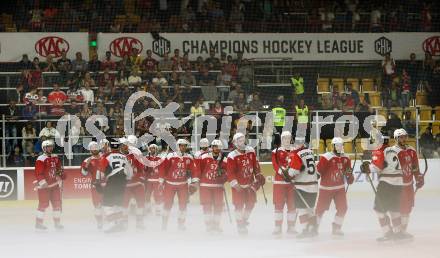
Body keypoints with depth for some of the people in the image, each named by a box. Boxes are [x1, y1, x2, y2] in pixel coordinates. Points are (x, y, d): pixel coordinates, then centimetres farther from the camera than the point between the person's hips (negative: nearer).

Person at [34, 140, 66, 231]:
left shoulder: (55, 158, 12)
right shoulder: (41, 159, -11)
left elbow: (60, 170, 20)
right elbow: (38, 173, -16)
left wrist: (60, 181, 12)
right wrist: (43, 183, -20)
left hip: (54, 184, 7)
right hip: (44, 186, -7)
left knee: (57, 203, 7)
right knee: (43, 204, -8)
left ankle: (57, 223, 15)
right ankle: (38, 223, -2)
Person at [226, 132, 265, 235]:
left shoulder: (251, 151, 1)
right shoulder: (232, 156, -16)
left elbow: (255, 164, 13)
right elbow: (230, 172, -18)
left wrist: (258, 175, 13)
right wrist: (235, 184, -23)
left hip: (250, 183, 5)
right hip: (239, 185, -5)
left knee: (251, 203, 8)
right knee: (239, 205, -4)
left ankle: (245, 220, 31)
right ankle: (240, 225, 7)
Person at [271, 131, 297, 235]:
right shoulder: (276, 152, 4)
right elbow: (275, 165, -8)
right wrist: (282, 172, -24)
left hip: (292, 181, 2)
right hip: (279, 181, -2)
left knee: (292, 205, 4)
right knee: (279, 205, -2)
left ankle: (291, 227, 11)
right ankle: (278, 228, 3)